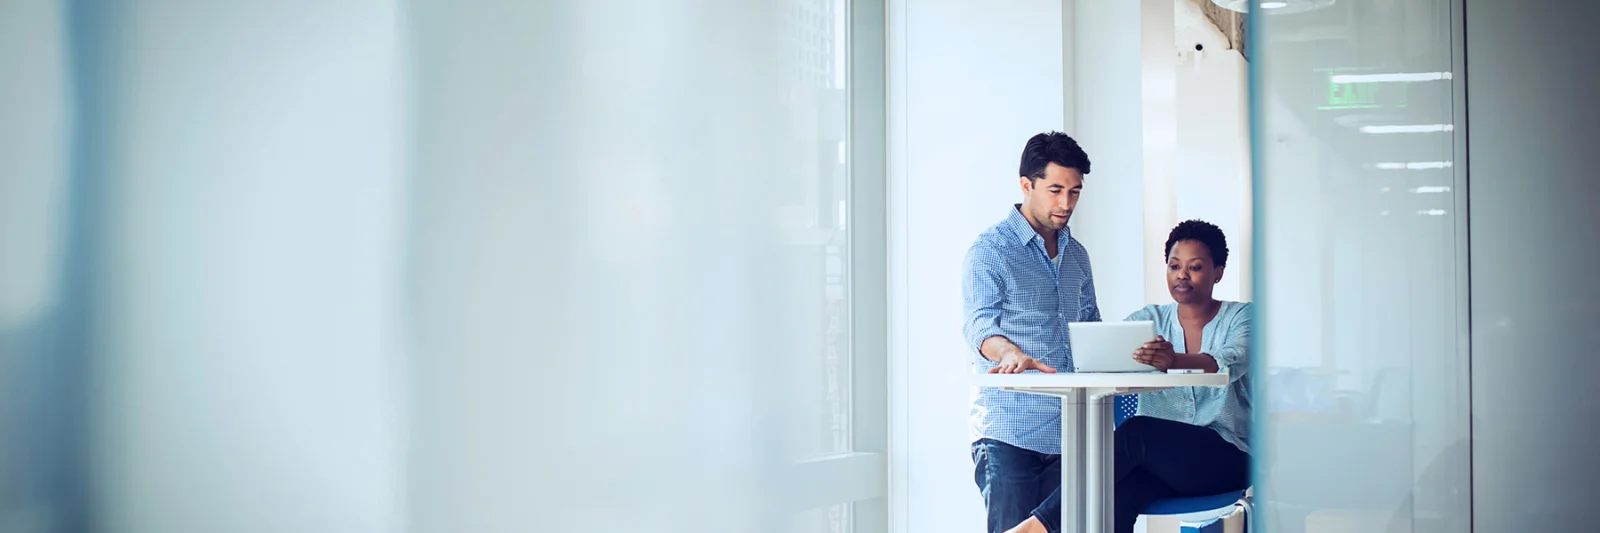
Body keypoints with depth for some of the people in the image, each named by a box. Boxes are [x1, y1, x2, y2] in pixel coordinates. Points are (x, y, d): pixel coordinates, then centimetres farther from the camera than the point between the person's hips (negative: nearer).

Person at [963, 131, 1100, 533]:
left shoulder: (1076, 255, 18)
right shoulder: (991, 251, -3)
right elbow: (979, 325, -16)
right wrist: (1011, 352, -38)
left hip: (1066, 432, 6)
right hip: (1007, 432, -6)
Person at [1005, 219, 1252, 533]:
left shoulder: (1241, 318, 3)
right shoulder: (1151, 319, 14)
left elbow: (1232, 361, -20)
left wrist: (1176, 360, -44)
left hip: (1226, 460, -3)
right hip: (1160, 459, 3)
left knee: (1137, 430, -32)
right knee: (1114, 497, -31)